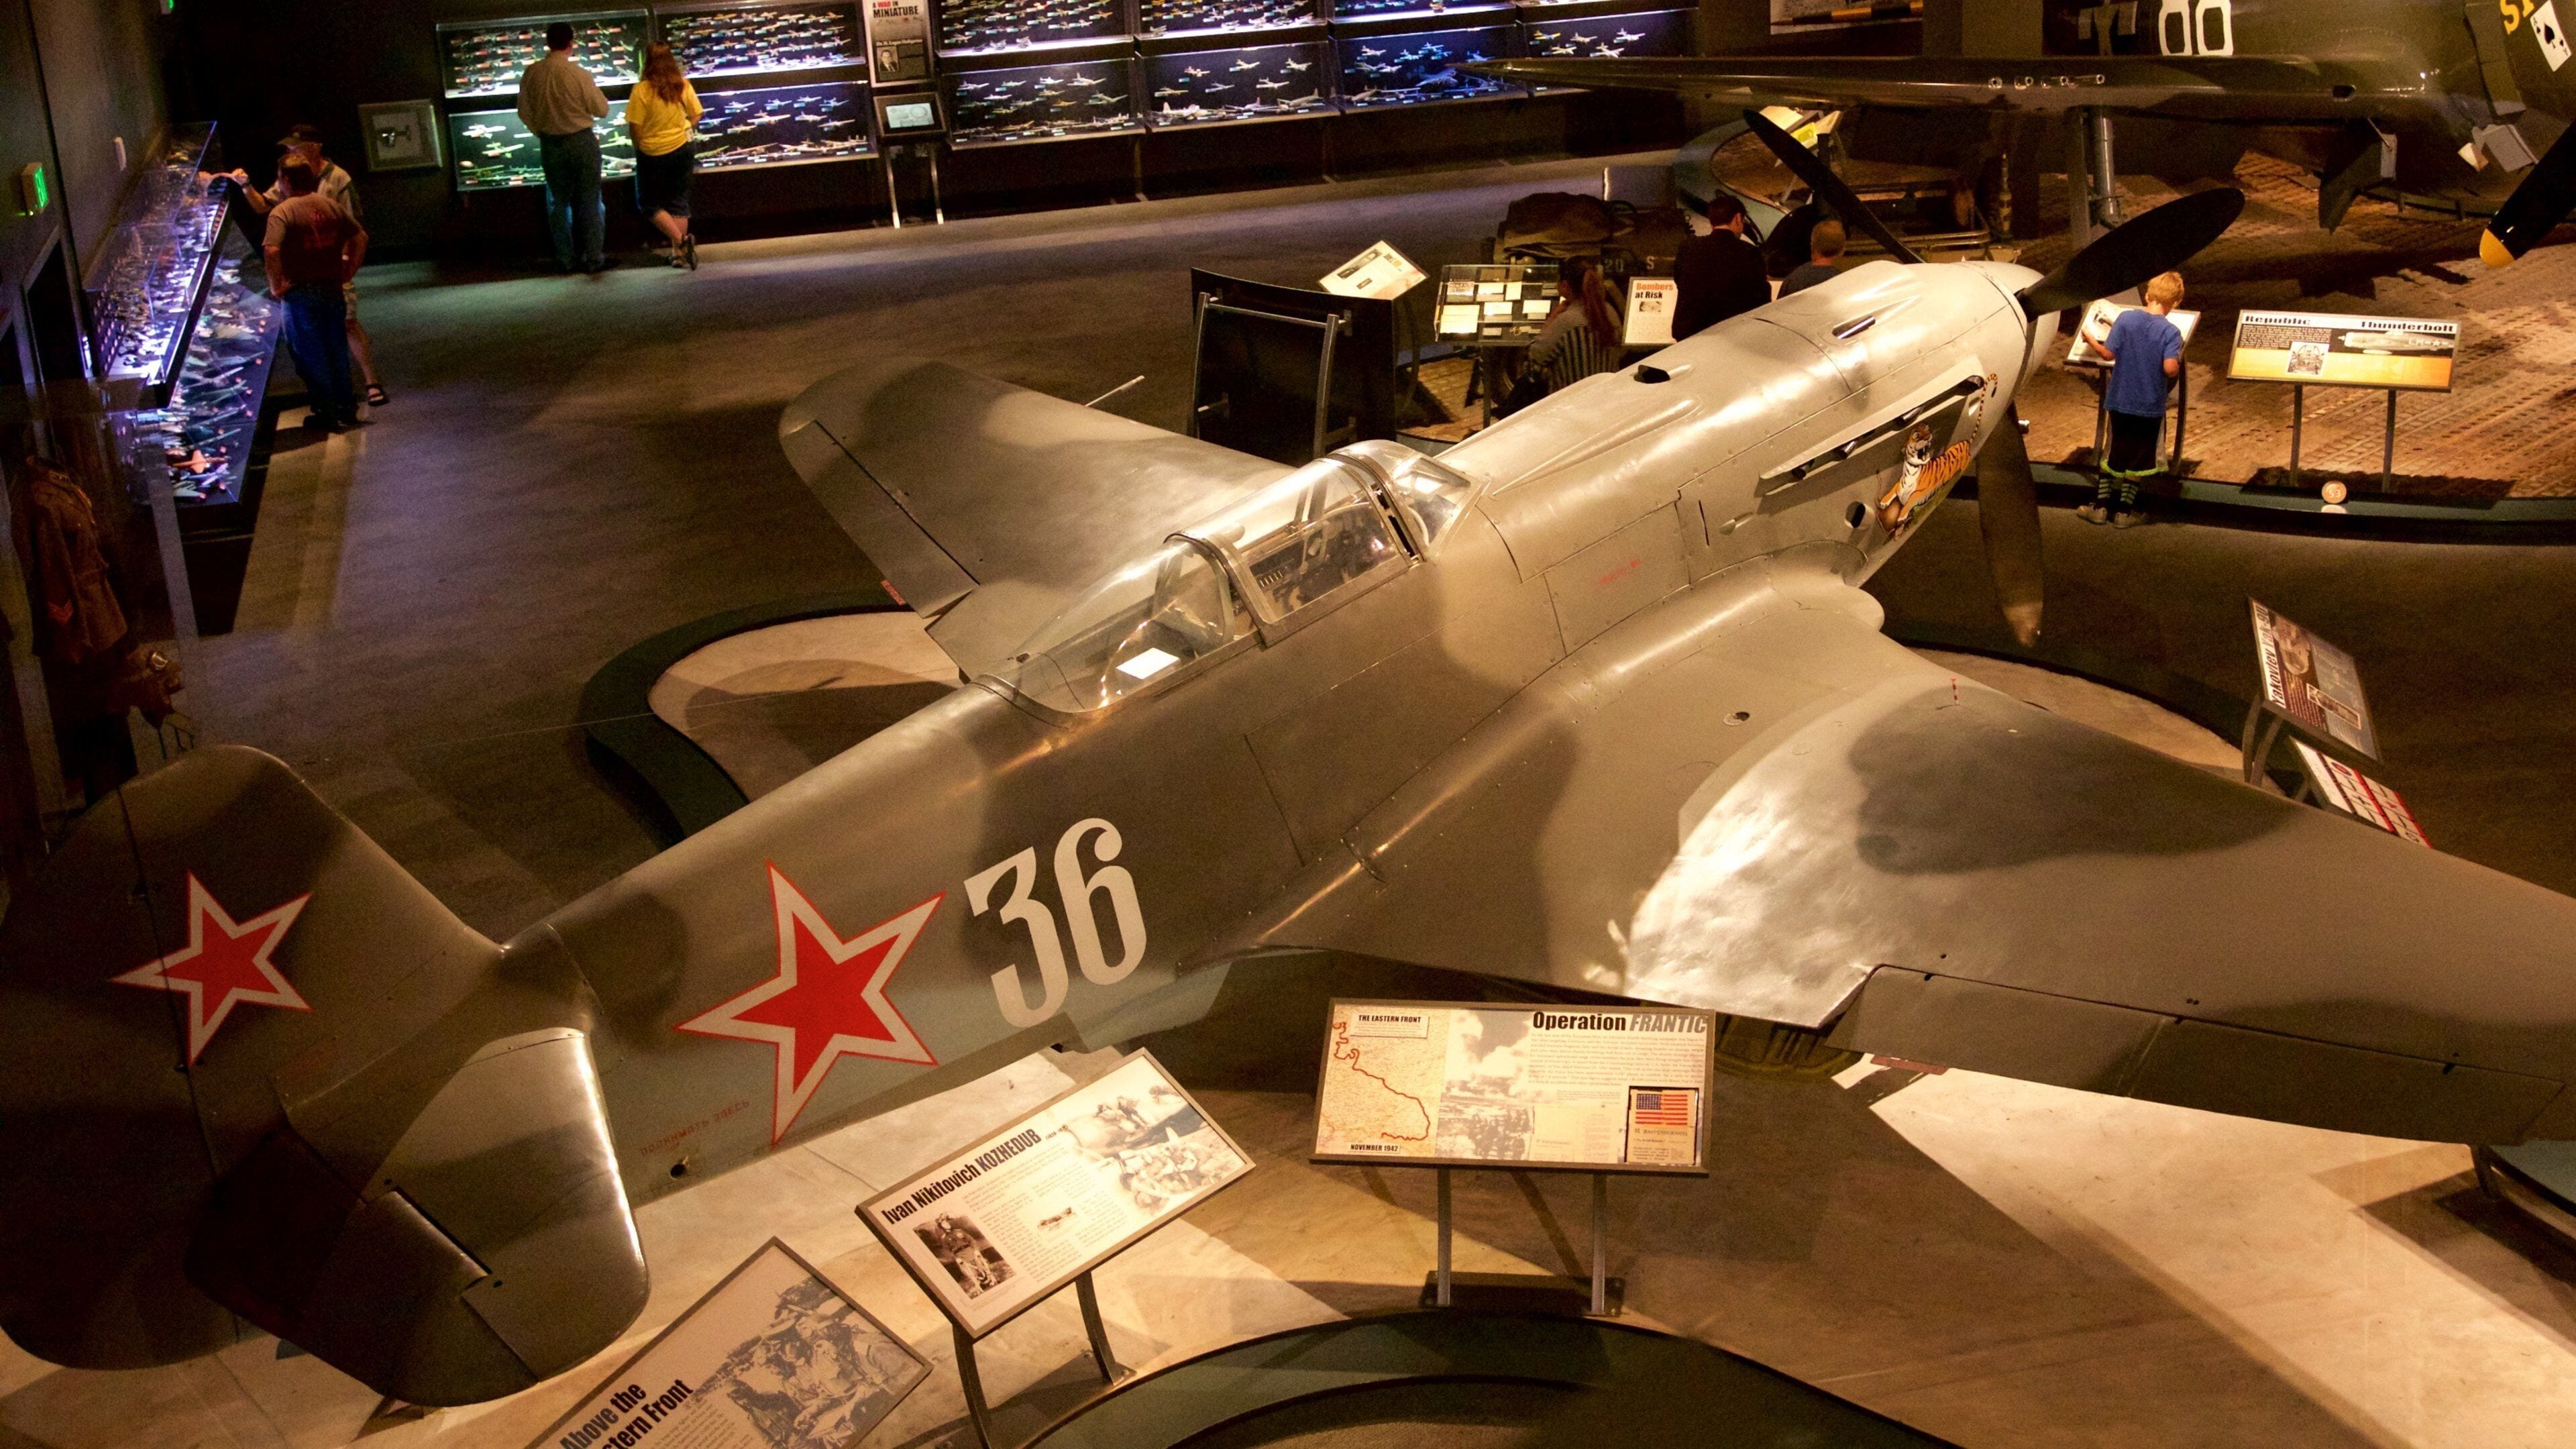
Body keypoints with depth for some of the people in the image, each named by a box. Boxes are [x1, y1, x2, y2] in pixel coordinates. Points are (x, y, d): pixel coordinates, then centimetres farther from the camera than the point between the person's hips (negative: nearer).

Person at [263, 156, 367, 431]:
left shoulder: (281, 212, -13)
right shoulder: (331, 206, 4)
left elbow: (272, 250, -26)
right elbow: (360, 236, 9)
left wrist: (276, 285, -15)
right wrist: (348, 272, 12)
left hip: (301, 293, -5)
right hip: (332, 288, 5)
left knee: (311, 354, 5)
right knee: (337, 349, 16)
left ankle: (326, 413, 9)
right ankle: (346, 408, 22)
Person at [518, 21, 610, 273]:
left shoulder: (531, 74, -6)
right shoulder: (579, 75, -18)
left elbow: (525, 112, 3)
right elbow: (602, 110, -9)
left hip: (550, 145, 3)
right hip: (582, 141, -3)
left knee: (558, 202, 14)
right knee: (589, 202, 6)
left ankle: (566, 259, 17)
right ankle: (593, 258, 9)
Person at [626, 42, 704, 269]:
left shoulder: (642, 90, -18)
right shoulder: (683, 86, -8)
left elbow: (635, 127, -14)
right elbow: (695, 116, 2)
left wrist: (639, 147, 4)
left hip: (653, 154, -4)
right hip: (683, 149, 4)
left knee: (649, 204, 11)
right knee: (678, 201, 17)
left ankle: (681, 240, -9)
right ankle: (679, 254, 15)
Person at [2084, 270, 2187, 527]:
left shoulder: (2126, 318, -9)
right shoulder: (2171, 332, -15)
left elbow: (2108, 354, -7)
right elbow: (2170, 368, -23)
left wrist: (2092, 341, 11)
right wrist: (2178, 366, 0)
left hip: (2120, 400, 2)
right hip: (2150, 406, -2)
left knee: (2114, 452, 17)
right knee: (2137, 458, 11)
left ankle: (2100, 506, 19)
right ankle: (2124, 512, 16)